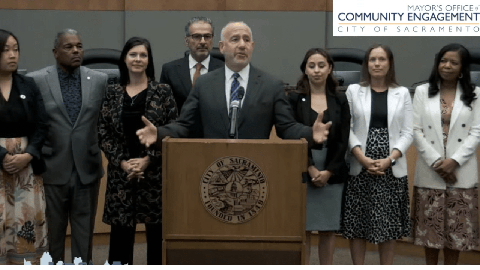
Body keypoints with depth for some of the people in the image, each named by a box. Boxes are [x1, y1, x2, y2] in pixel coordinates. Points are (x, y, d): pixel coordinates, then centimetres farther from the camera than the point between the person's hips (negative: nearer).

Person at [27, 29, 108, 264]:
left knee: (85, 231, 9)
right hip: (52, 170, -1)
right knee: (52, 231, 9)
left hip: (87, 169, 2)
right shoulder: (35, 80, -3)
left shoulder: (100, 80, 2)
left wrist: (101, 152, 5)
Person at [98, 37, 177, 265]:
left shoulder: (163, 92, 1)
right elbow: (104, 133, 4)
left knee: (156, 233, 4)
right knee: (120, 231, 3)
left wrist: (146, 160, -11)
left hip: (155, 173, -1)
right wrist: (123, 162, -8)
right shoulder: (113, 93, 6)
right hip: (121, 173, 2)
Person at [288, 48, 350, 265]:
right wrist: (310, 168, -13)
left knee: (328, 229, 6)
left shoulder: (340, 100, 8)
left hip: (332, 173, 2)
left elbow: (343, 140, 2)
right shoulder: (294, 99, 3)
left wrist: (328, 171, -9)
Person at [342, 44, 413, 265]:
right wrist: (363, 159, -13)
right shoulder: (353, 91, 5)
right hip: (359, 168, 0)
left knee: (388, 225, 5)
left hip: (392, 169, 1)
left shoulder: (402, 93, 6)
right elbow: (346, 129, -1)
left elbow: (407, 133, 2)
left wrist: (389, 159, -12)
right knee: (357, 224, 3)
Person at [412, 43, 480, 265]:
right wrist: (436, 161, -11)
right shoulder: (422, 91, 5)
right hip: (430, 171, 0)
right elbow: (416, 131, -1)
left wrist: (454, 161, -13)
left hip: (461, 172, 0)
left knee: (456, 227, 4)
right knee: (430, 225, 6)